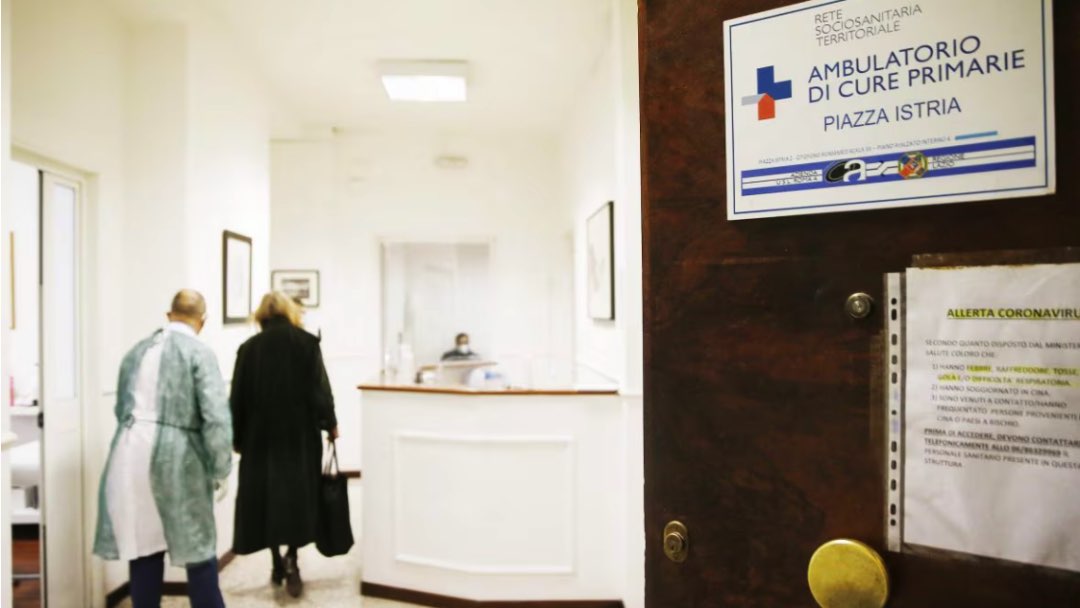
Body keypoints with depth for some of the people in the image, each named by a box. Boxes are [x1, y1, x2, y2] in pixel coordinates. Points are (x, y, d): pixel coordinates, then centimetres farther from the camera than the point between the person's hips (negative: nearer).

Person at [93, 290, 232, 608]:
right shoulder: (199, 352, -6)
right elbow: (215, 415, -15)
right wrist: (220, 467, -7)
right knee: (199, 546, 7)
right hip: (175, 458, -6)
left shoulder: (137, 350, 14)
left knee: (142, 546, 13)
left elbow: (122, 408, 19)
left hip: (131, 453, 6)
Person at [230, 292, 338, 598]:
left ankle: (277, 562, 22)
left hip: (260, 434, 2)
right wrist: (330, 424, 5)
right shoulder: (307, 342, -5)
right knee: (296, 494, 9)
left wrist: (237, 438, 12)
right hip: (299, 433, -2)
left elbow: (238, 397, 1)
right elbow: (320, 390, -8)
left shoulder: (248, 348, 0)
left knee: (265, 495, 14)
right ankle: (290, 560, -2)